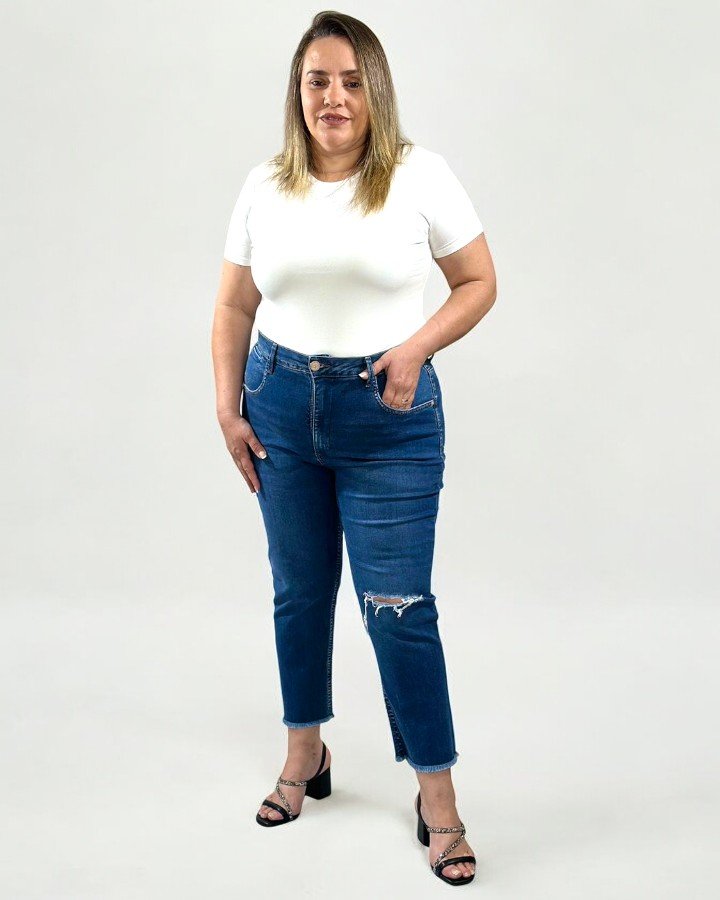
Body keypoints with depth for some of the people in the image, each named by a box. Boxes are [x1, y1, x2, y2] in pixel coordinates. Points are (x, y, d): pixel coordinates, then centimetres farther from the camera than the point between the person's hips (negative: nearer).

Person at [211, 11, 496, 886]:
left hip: (388, 415, -3)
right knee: (298, 592, 15)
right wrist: (227, 407, 3)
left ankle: (437, 795, 10)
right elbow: (234, 306, 10)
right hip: (281, 405, 4)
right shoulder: (265, 186, 4)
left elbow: (478, 283, 0)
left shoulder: (419, 175, -5)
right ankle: (305, 753, 35)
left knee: (397, 606, -4)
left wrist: (417, 347, -15)